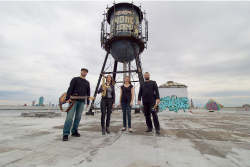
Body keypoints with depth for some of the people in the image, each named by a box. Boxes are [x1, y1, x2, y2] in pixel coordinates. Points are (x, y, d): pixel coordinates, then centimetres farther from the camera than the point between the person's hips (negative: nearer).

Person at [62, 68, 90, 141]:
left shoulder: (87, 82, 20)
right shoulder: (75, 79, 8)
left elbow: (88, 93, 19)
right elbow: (70, 88, -3)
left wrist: (88, 102, 13)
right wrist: (68, 98, -15)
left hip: (82, 101, 4)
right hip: (73, 100, -4)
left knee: (78, 117, 5)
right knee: (70, 117, -9)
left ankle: (74, 131, 17)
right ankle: (66, 134, -4)